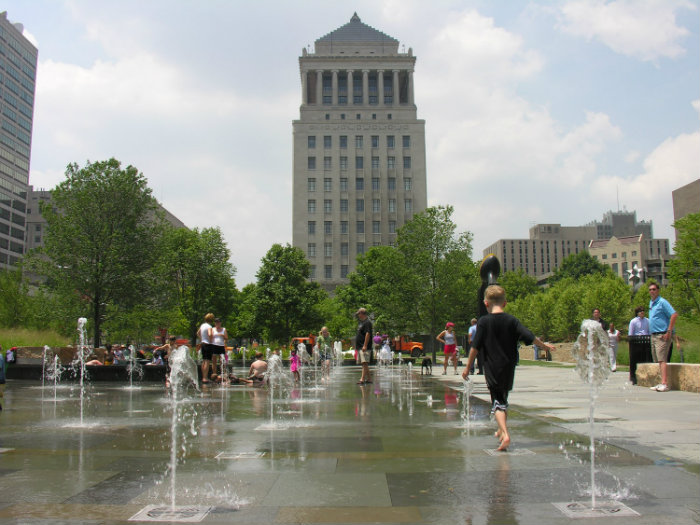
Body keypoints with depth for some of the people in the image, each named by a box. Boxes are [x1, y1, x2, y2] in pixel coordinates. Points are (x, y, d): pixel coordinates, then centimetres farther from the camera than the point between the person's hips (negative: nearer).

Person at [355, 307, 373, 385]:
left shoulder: (367, 322, -12)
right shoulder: (361, 322, 18)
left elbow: (368, 334, -20)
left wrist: (365, 346, -24)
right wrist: (356, 345, 23)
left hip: (364, 347, -10)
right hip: (359, 346, 10)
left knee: (364, 363, -12)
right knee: (364, 364, 12)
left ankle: (362, 379, -16)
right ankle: (369, 378, 18)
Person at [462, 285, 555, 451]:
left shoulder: (483, 322, -8)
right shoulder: (511, 320, -1)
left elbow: (475, 347, -9)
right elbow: (529, 337, 0)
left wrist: (467, 367, 0)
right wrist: (545, 345, 18)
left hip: (492, 369, -4)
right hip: (509, 369, 4)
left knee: (498, 403, -3)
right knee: (504, 399, 23)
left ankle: (505, 434, -22)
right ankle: (502, 429, 38)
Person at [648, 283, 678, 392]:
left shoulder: (662, 302, -10)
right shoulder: (651, 303, 17)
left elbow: (674, 315, -18)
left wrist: (669, 331, -20)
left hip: (662, 335, -9)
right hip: (654, 335, 9)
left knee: (662, 359, -15)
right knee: (658, 360, 8)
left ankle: (664, 384, -19)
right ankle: (662, 383, 11)